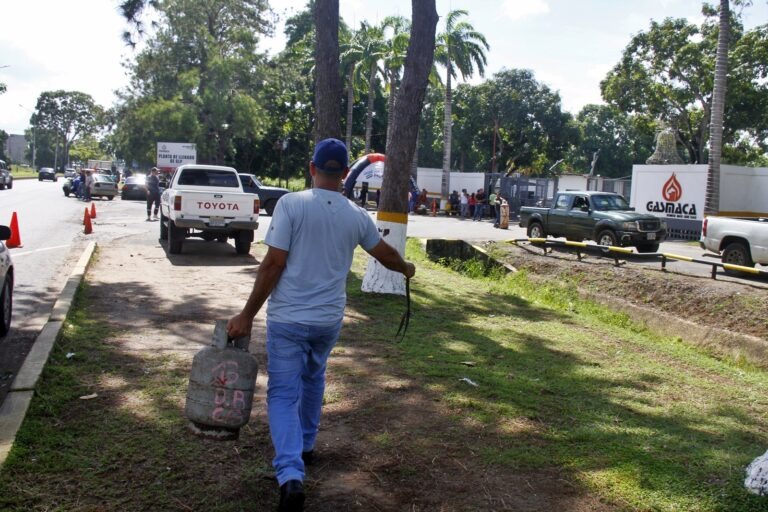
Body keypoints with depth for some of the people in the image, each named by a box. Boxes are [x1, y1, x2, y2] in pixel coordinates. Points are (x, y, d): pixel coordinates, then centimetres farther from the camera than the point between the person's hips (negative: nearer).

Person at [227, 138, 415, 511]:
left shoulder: (291, 204, -10)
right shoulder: (356, 216, 2)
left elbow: (274, 263, -14)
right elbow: (384, 253, 19)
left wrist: (247, 314, -7)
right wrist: (406, 268, 42)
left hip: (288, 319, -4)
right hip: (329, 320, 4)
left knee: (283, 394, 1)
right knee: (312, 381, 27)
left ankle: (291, 475, -13)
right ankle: (305, 446, 42)